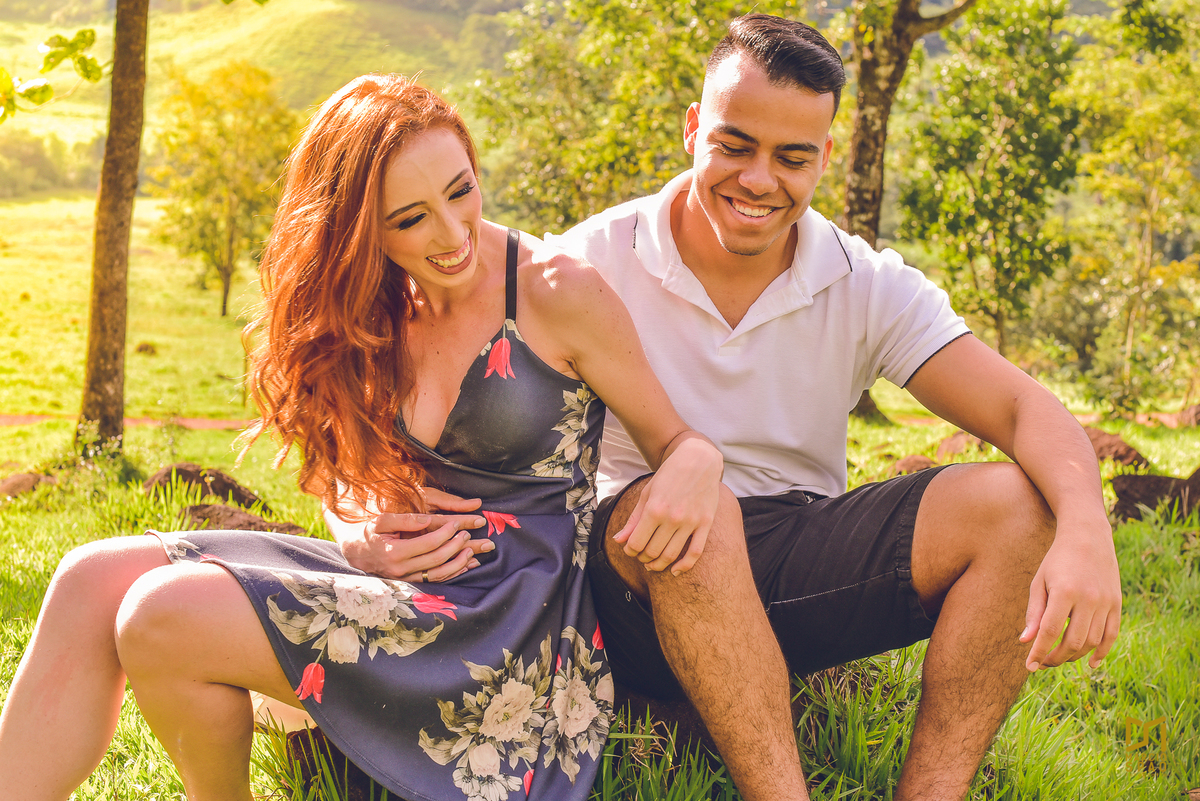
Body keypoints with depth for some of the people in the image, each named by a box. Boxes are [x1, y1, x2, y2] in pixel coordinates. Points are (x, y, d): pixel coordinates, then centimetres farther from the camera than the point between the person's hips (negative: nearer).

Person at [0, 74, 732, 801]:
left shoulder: (561, 294, -8)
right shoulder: (375, 316, 10)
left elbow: (671, 438, -1)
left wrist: (695, 464, -26)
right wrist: (363, 542, -6)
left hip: (517, 617, -6)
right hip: (408, 580, 6)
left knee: (165, 617, -22)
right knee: (96, 580, -13)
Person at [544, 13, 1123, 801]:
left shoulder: (868, 288, 1)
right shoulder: (595, 260, -5)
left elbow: (1024, 408, -9)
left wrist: (1087, 533, -30)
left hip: (803, 572, 3)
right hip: (647, 582, -3)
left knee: (1017, 506, -17)